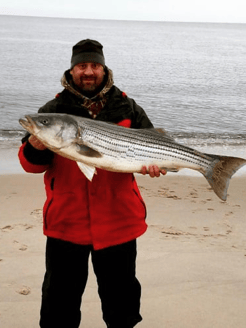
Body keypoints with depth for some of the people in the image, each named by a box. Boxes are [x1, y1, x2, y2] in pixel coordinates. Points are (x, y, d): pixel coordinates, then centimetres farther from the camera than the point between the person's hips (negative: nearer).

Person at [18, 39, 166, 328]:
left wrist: (151, 162, -15)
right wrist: (36, 147, -22)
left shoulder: (128, 109, 4)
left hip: (117, 220, 1)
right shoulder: (53, 110, 2)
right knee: (60, 297, 11)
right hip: (66, 222, 0)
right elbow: (30, 163, 1)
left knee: (121, 294, 16)